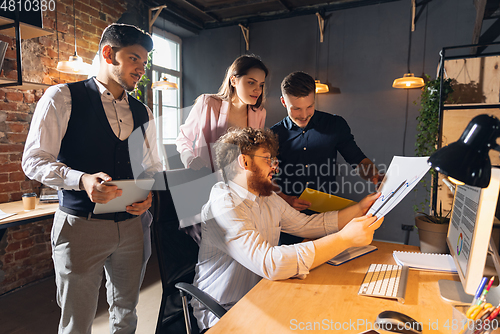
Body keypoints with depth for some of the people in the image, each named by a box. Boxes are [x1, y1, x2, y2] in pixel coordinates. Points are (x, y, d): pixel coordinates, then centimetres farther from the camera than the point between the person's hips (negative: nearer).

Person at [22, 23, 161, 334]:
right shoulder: (63, 98, -3)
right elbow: (34, 160, -7)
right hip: (81, 224, -4)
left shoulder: (143, 114, 10)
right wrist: (82, 179, -24)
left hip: (132, 225, 5)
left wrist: (149, 194, -5)